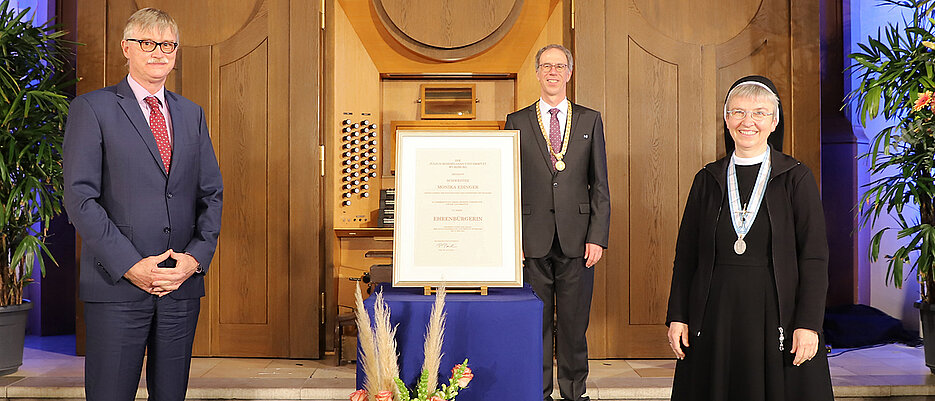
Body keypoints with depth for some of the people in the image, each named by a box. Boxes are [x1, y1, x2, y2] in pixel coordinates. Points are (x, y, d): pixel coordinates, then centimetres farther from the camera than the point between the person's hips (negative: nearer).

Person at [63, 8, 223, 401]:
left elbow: (211, 194, 12)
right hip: (117, 285, -4)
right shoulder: (92, 108, 1)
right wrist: (131, 265, -14)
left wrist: (196, 257, -4)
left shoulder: (192, 114, 15)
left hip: (183, 282, 4)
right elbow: (80, 198, -7)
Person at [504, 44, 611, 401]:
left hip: (577, 238, 1)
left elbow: (600, 184, 6)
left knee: (574, 322, 6)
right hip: (532, 240, 0)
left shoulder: (590, 120, 9)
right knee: (535, 324, 6)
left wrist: (597, 237, -3)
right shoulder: (517, 122, 7)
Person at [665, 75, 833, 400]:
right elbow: (686, 255, 7)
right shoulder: (708, 180, 7)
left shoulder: (796, 178, 0)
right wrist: (677, 316, 2)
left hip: (777, 312, -2)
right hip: (716, 313, 2)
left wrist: (808, 324, -11)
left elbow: (814, 256, -4)